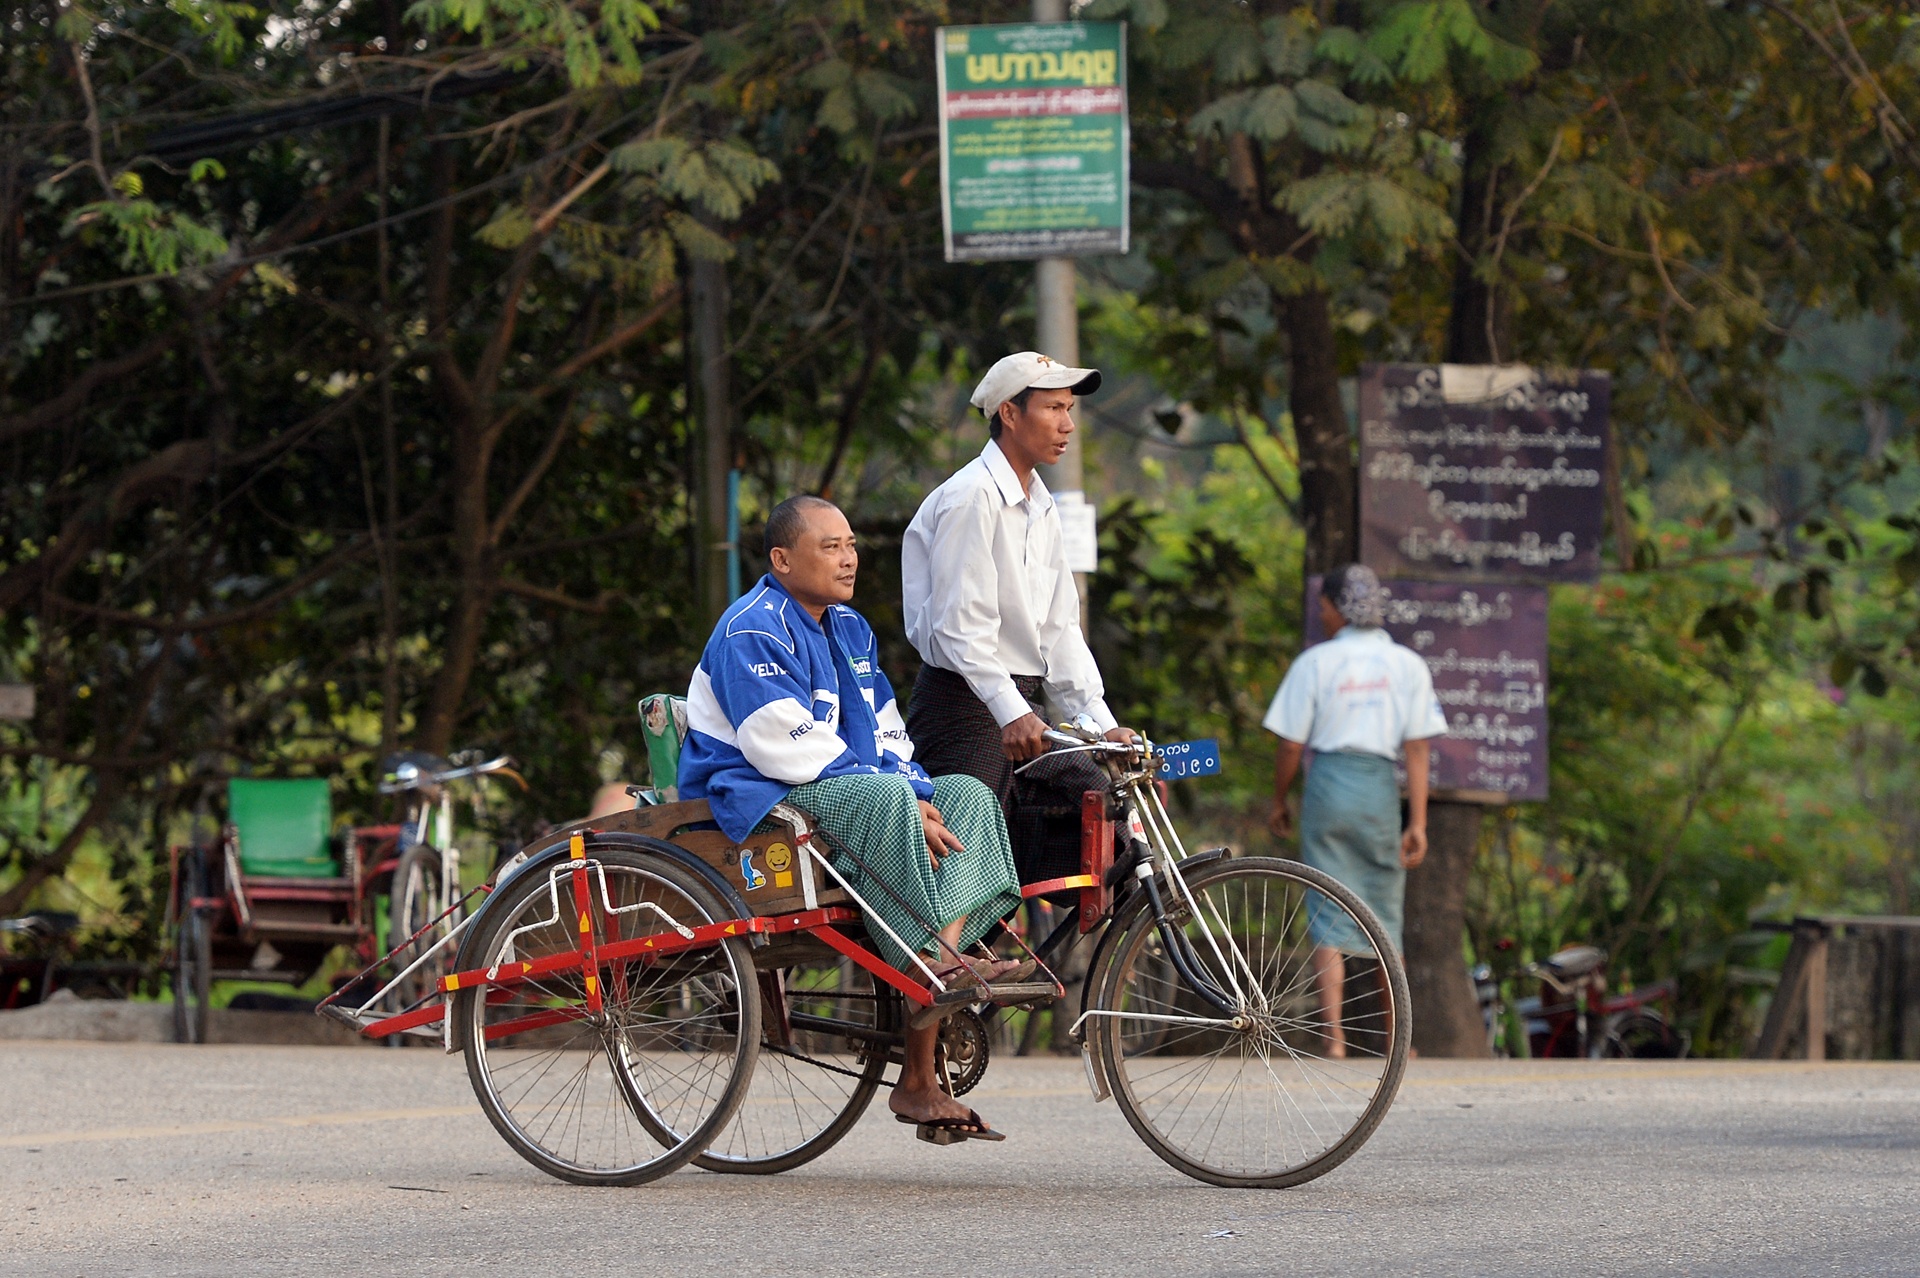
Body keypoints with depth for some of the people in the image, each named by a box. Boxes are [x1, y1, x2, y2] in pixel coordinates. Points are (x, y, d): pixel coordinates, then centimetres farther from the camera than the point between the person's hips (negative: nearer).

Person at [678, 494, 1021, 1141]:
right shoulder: (753, 631, -12)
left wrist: (918, 797, -5)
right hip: (757, 799, -9)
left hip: (850, 792, 9)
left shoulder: (849, 629, 18)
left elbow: (886, 736, 17)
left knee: (966, 794, -10)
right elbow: (789, 749, -20)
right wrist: (903, 801, -21)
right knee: (883, 797, -34)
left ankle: (947, 949, -33)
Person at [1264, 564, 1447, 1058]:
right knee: (1385, 914, 13)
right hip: (1381, 789, 2)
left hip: (1327, 781, -2)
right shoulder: (1408, 665, 3)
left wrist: (1279, 803, 14)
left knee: (1328, 915, 0)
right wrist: (1418, 823, 0)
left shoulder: (1315, 662, -3)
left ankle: (1334, 1035, -9)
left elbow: (1291, 746, -2)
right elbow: (1418, 749, -1)